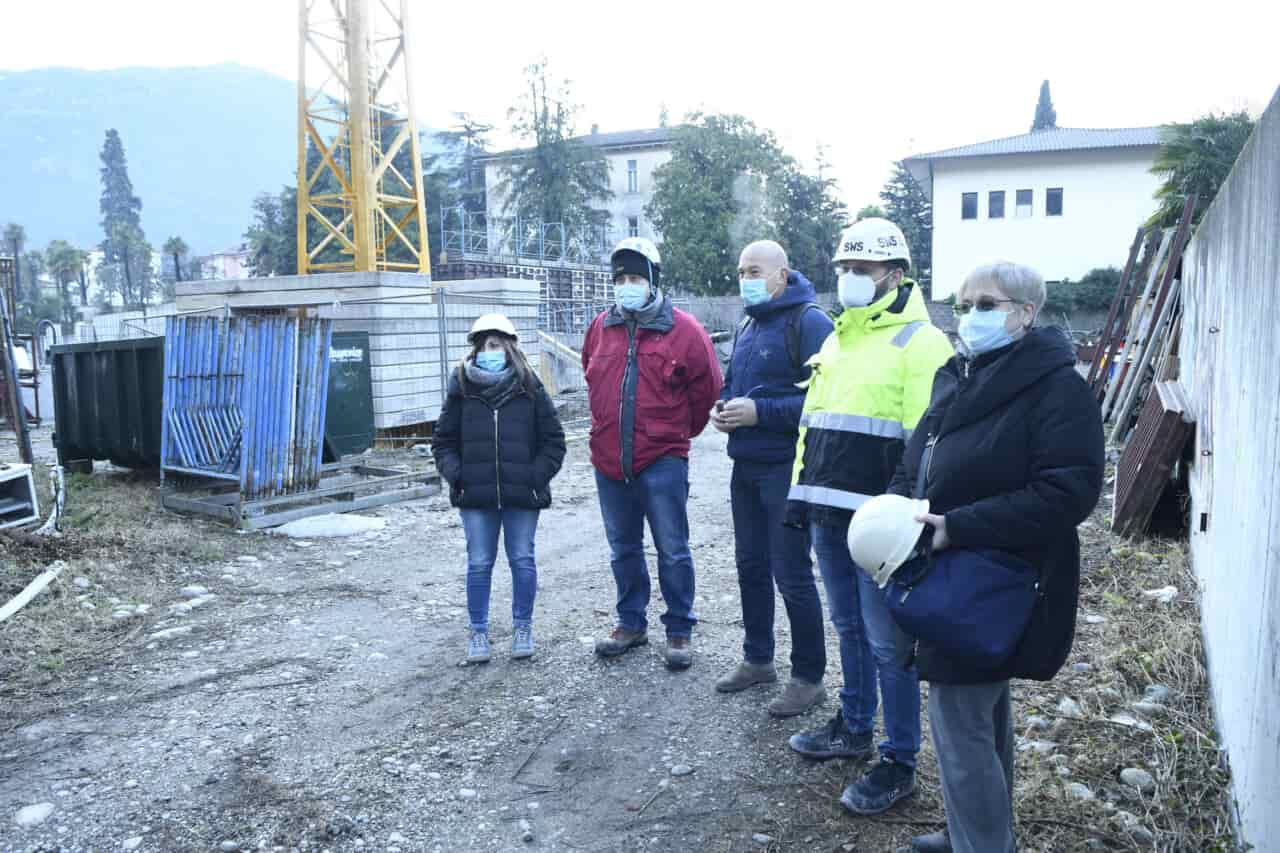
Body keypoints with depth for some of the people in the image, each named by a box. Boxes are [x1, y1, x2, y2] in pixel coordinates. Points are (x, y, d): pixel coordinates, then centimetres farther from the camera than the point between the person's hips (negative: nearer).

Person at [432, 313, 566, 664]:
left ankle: (522, 627, 25)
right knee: (479, 564, 7)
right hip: (476, 496, 1)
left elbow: (553, 440, 3)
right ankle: (478, 631, 21)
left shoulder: (529, 389, -1)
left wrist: (536, 476, -7)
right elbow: (443, 441, 9)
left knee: (522, 561, 9)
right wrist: (456, 474, -4)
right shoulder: (461, 389, 2)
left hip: (522, 495, -1)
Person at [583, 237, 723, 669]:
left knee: (672, 551, 2)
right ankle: (631, 623, 31)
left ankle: (679, 630, 17)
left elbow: (706, 386, 1)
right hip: (609, 461, 5)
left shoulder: (683, 330, -6)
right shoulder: (601, 328, 7)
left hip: (662, 461, -4)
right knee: (623, 549, 16)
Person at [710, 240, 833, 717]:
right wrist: (722, 409, 4)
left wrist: (759, 411, -23)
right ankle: (757, 659, 32)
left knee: (791, 574, -2)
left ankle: (808, 678, 13)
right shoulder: (749, 326, 16)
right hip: (746, 467, 9)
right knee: (751, 565, 16)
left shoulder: (809, 322, -12)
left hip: (786, 468, -8)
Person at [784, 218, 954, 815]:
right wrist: (802, 490, 17)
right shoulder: (837, 339, 16)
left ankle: (899, 764, 15)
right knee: (849, 627, 20)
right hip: (828, 514, 8)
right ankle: (853, 728, 36)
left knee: (887, 642, 1)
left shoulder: (919, 341, -9)